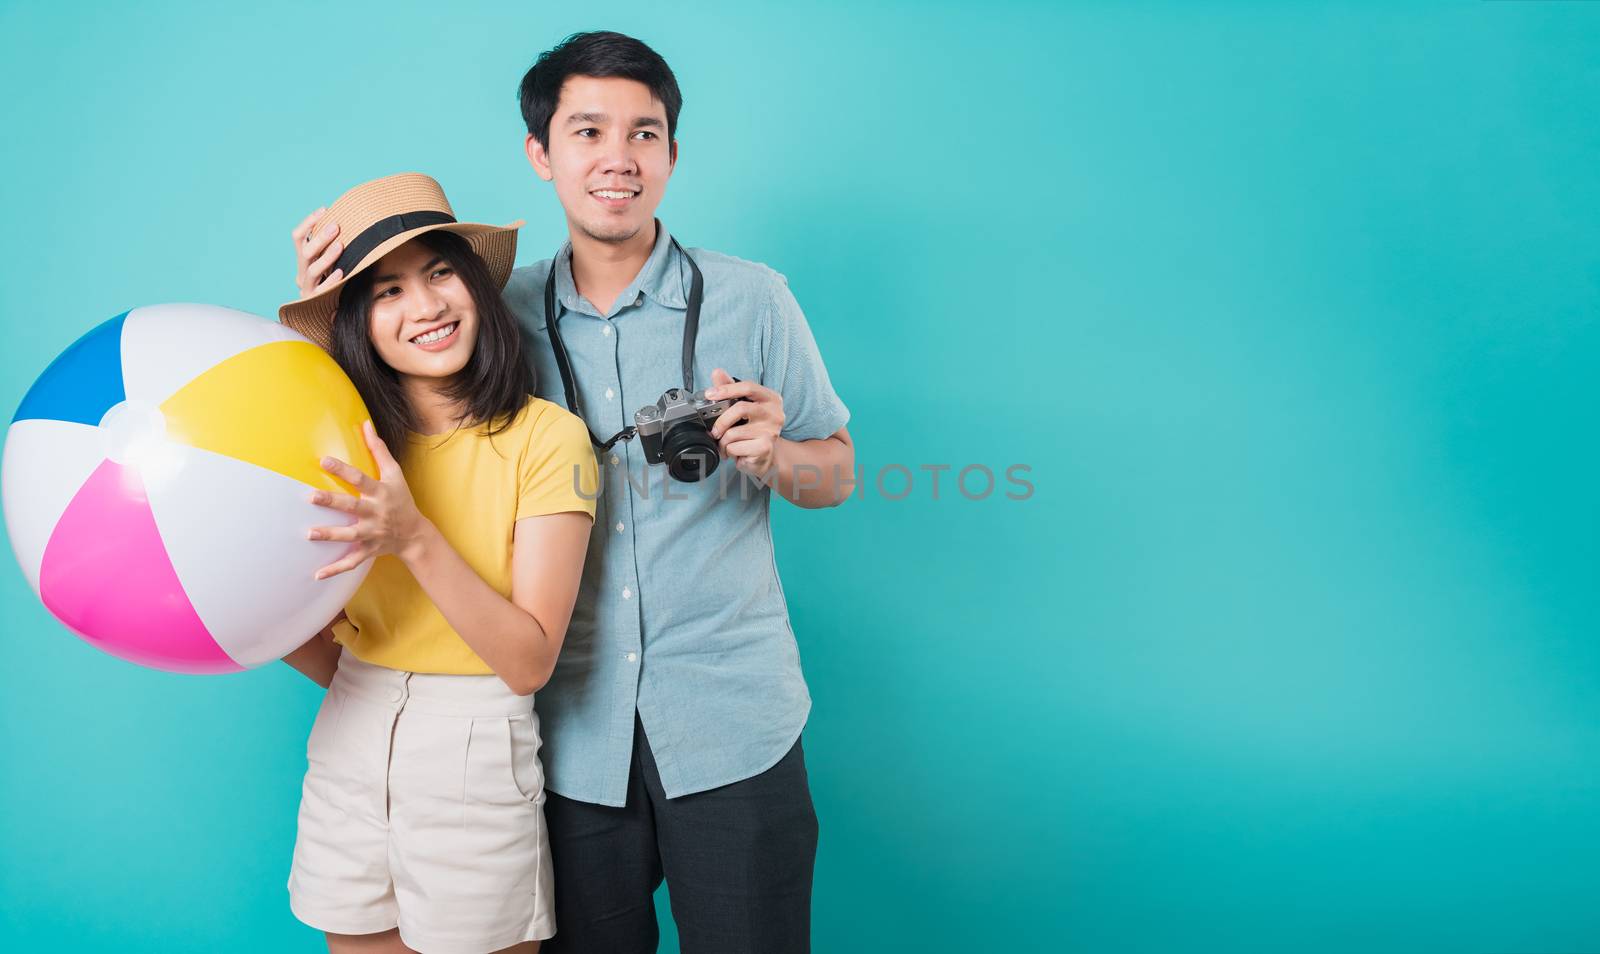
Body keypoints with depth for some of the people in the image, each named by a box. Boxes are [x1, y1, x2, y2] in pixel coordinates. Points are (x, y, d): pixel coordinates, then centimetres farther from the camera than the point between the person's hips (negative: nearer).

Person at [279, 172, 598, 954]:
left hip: (474, 768, -4)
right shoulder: (350, 447, 1)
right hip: (347, 756, 4)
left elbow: (529, 662, -17)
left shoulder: (547, 437, -13)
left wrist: (414, 538, -27)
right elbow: (329, 657, 3)